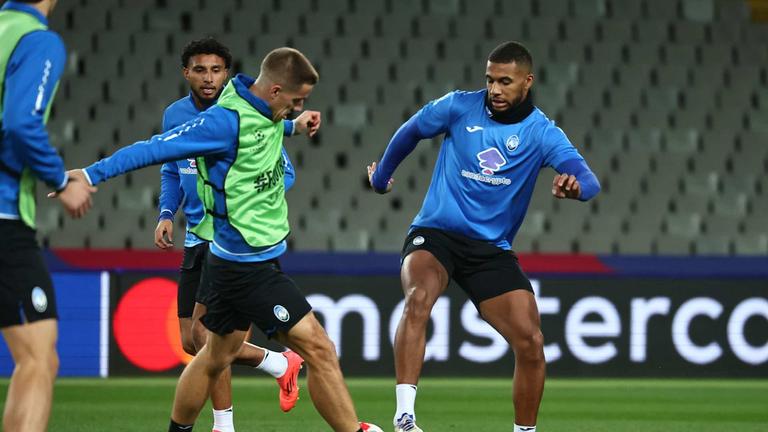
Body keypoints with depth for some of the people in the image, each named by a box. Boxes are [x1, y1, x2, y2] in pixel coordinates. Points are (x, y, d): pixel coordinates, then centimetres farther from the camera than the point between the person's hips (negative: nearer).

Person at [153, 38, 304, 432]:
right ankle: (279, 363, 22)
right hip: (197, 238, 7)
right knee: (190, 341, 5)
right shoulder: (175, 116, 7)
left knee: (202, 332, -15)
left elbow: (283, 172, -5)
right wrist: (166, 214, 6)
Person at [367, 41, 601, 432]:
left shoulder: (542, 133, -5)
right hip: (435, 234, -1)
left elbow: (588, 180, -20)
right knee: (418, 299, -33)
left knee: (530, 343, -9)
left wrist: (575, 185, -44)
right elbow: (411, 131, 15)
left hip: (492, 249, 1)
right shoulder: (460, 107, -4)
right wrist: (381, 176, 25)